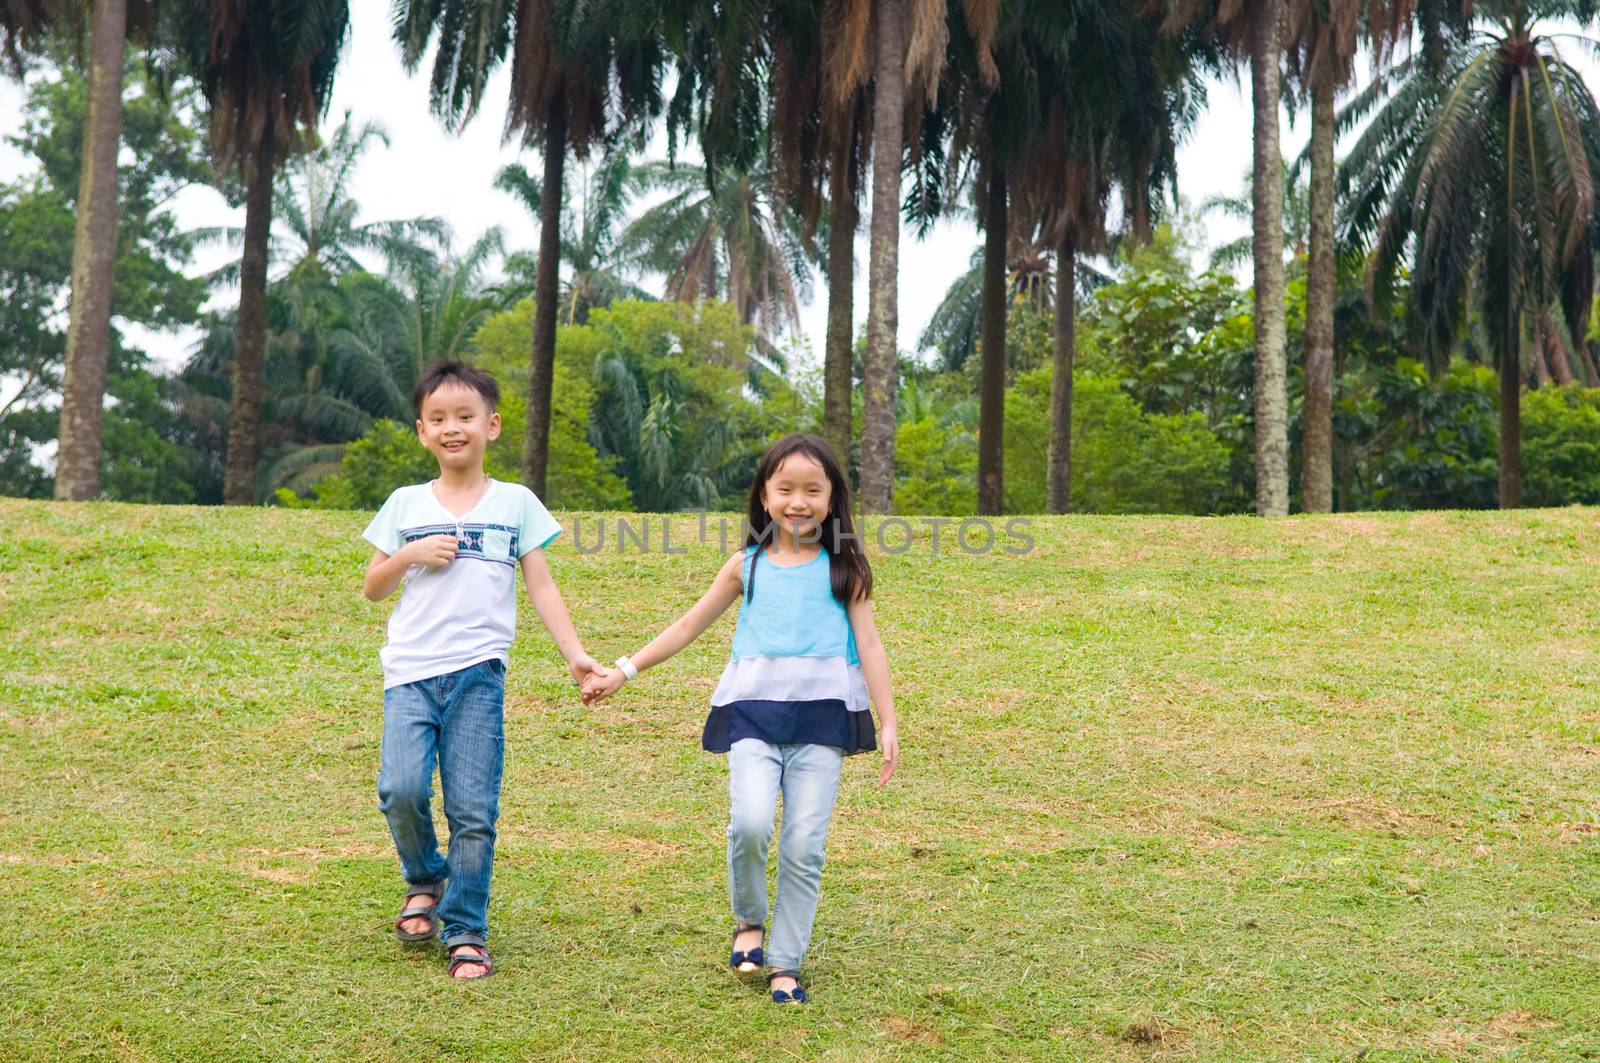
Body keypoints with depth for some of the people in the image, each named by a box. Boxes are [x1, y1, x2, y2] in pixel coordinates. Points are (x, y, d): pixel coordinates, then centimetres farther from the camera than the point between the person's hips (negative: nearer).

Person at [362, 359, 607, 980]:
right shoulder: (405, 505, 13)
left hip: (479, 673, -1)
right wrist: (409, 556, -3)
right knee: (402, 789, -16)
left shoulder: (515, 503, 10)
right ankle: (424, 881, 14)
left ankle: (466, 932, 8)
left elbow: (540, 585, 10)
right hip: (410, 672, 1)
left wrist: (574, 653, 0)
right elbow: (372, 589, 16)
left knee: (473, 809, -5)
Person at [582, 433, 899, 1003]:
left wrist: (888, 722, 0)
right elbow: (690, 624, 20)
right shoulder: (746, 565, 13)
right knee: (750, 824, -20)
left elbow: (869, 645, 7)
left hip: (823, 710, 0)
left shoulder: (844, 567, 9)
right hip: (755, 707, 1)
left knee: (805, 844, -3)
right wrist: (624, 670, 17)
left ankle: (786, 965, 11)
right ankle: (749, 920, 10)